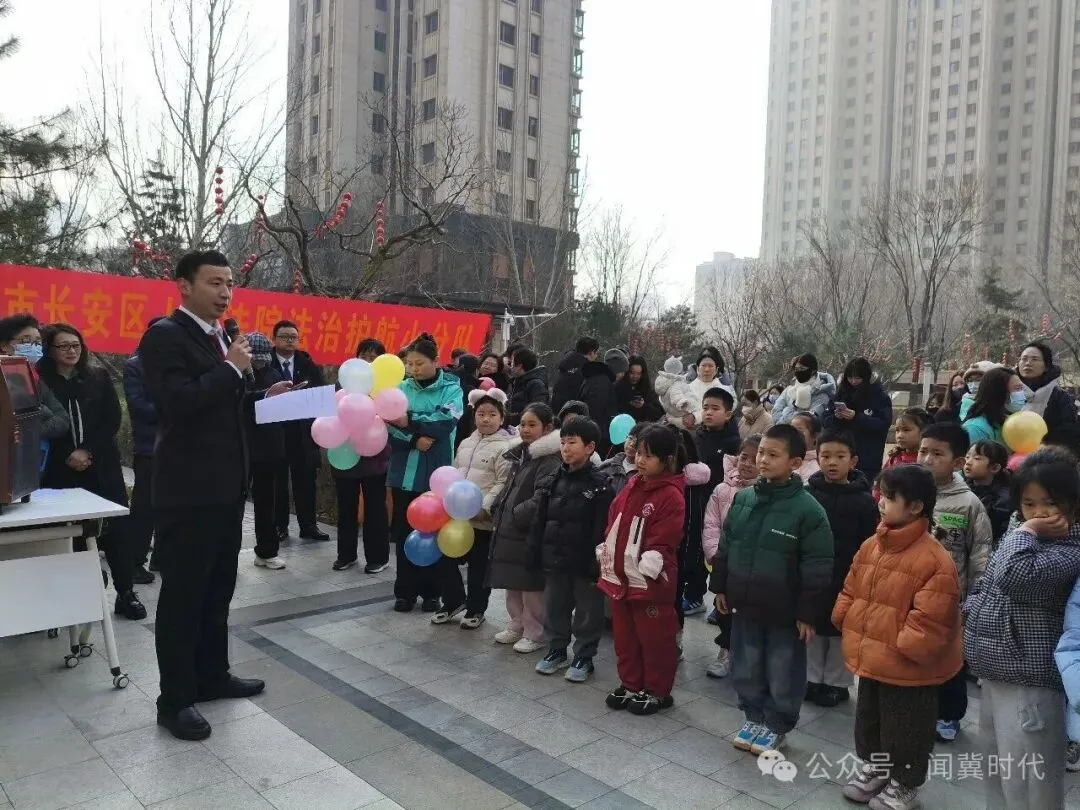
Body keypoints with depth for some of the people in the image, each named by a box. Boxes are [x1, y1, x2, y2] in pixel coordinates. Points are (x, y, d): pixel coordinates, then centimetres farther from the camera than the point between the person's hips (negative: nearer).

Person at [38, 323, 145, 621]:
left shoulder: (99, 377, 7)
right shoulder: (40, 381, 3)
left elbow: (112, 420, 1)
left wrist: (88, 451, -10)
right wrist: (67, 456, -10)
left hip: (102, 465, 1)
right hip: (60, 469, -1)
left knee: (117, 528, -3)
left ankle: (126, 593, 5)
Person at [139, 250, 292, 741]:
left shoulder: (219, 338, 15)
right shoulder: (165, 336, -13)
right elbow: (180, 402, -26)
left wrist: (265, 396, 5)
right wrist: (233, 369, -17)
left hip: (225, 486, 9)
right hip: (188, 490, -9)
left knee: (218, 588, 18)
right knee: (182, 594, 2)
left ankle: (212, 675, 33)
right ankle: (175, 699, 15)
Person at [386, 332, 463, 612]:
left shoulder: (451, 387, -1)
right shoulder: (402, 388, 5)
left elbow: (446, 421, -18)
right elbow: (391, 425, -5)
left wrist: (410, 422, -25)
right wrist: (414, 440, -21)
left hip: (436, 473, -2)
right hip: (405, 471, 2)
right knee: (404, 532, 8)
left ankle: (431, 592, 23)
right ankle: (405, 591, 22)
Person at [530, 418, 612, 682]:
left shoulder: (599, 484, -11)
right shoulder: (555, 481, 6)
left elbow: (602, 528, -15)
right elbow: (540, 520, 9)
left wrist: (597, 562, -19)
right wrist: (535, 552, 7)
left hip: (584, 562, -6)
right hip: (555, 558, 6)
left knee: (587, 611, 8)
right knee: (554, 607, 16)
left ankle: (584, 657, 22)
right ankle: (557, 650, 32)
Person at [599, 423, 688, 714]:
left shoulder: (671, 496, -15)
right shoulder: (632, 486, 9)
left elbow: (662, 542, -18)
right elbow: (613, 524, 15)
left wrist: (644, 571, -20)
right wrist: (606, 557, 11)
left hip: (650, 581, -8)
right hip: (620, 577, 8)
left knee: (654, 638, 7)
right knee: (624, 636, 18)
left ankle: (657, 692, 23)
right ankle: (630, 685, 33)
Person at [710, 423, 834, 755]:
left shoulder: (808, 509, -17)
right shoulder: (743, 498, -1)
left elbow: (817, 568, -14)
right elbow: (725, 546, 10)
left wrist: (808, 614, -12)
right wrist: (720, 587, 11)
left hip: (785, 612, -5)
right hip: (744, 604, 5)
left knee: (783, 674, 12)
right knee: (744, 669, 18)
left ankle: (776, 725, 32)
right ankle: (754, 717, 38)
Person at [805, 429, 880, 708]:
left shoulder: (864, 502, -7)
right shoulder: (807, 495, -4)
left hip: (847, 581, -1)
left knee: (841, 634, 12)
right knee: (812, 632, 14)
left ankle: (837, 683, 28)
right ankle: (812, 678, 30)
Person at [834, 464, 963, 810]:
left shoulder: (935, 560, -23)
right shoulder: (871, 546, 1)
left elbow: (930, 619, -24)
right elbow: (850, 592, 12)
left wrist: (898, 648, -18)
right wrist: (849, 625, 4)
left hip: (908, 668, -7)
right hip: (871, 659, 7)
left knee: (905, 730, 13)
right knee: (868, 721, 24)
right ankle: (872, 768, 47)